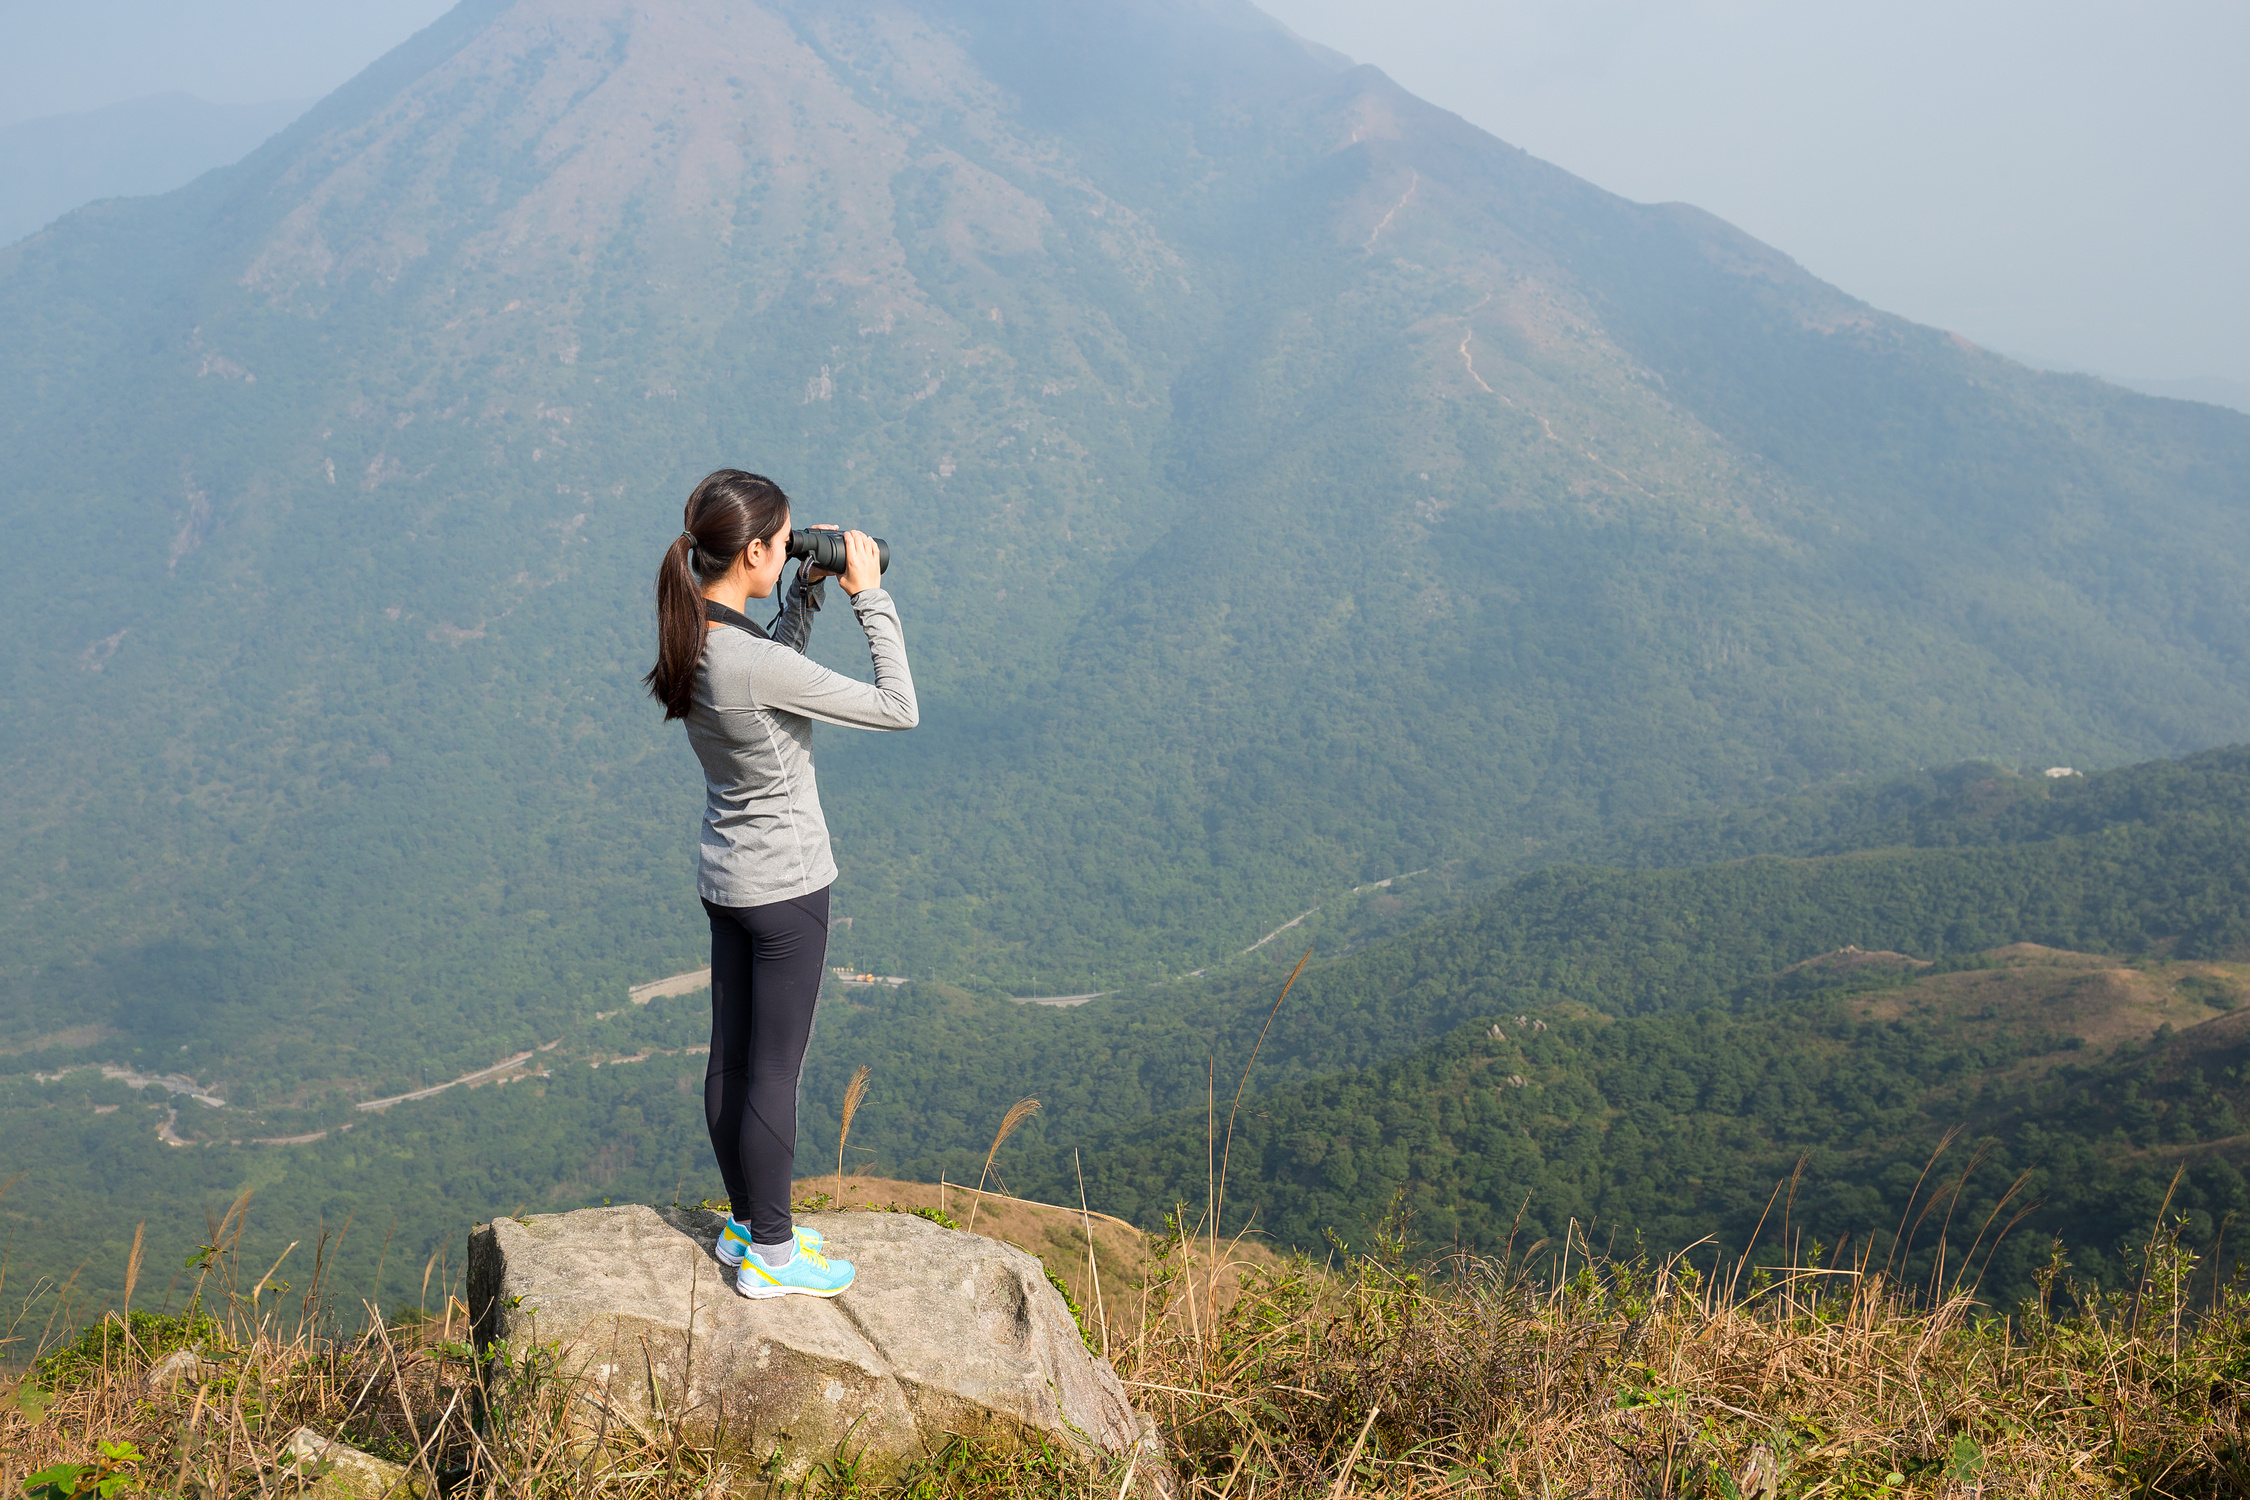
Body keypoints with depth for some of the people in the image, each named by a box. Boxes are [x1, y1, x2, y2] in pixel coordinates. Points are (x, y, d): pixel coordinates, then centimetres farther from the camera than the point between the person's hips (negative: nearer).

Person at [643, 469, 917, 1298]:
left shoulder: (689, 638, -3)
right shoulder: (755, 663, -28)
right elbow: (898, 708, -22)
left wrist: (808, 593, 8)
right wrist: (869, 595, -16)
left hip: (726, 877, 9)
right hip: (785, 886, -9)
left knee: (732, 1058, 18)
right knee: (775, 1070, 5)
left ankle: (748, 1223, 34)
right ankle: (769, 1253, 19)